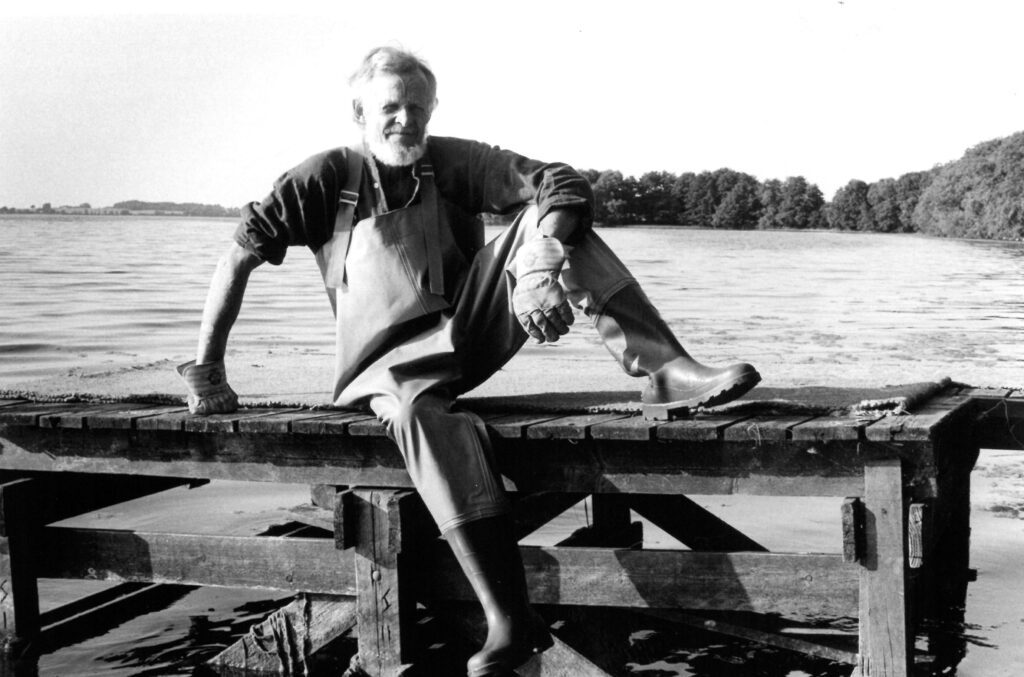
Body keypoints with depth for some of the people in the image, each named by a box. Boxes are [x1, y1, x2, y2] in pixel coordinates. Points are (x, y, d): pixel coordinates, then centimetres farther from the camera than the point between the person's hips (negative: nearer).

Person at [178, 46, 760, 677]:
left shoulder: (453, 162, 5)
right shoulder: (328, 177, 2)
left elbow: (563, 183, -9)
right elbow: (242, 253, -1)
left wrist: (537, 265, -30)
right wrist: (207, 371, -7)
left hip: (470, 330, 3)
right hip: (394, 362, -3)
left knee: (554, 217, -16)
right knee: (424, 413, -41)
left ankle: (666, 369, -29)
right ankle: (510, 621, -45)